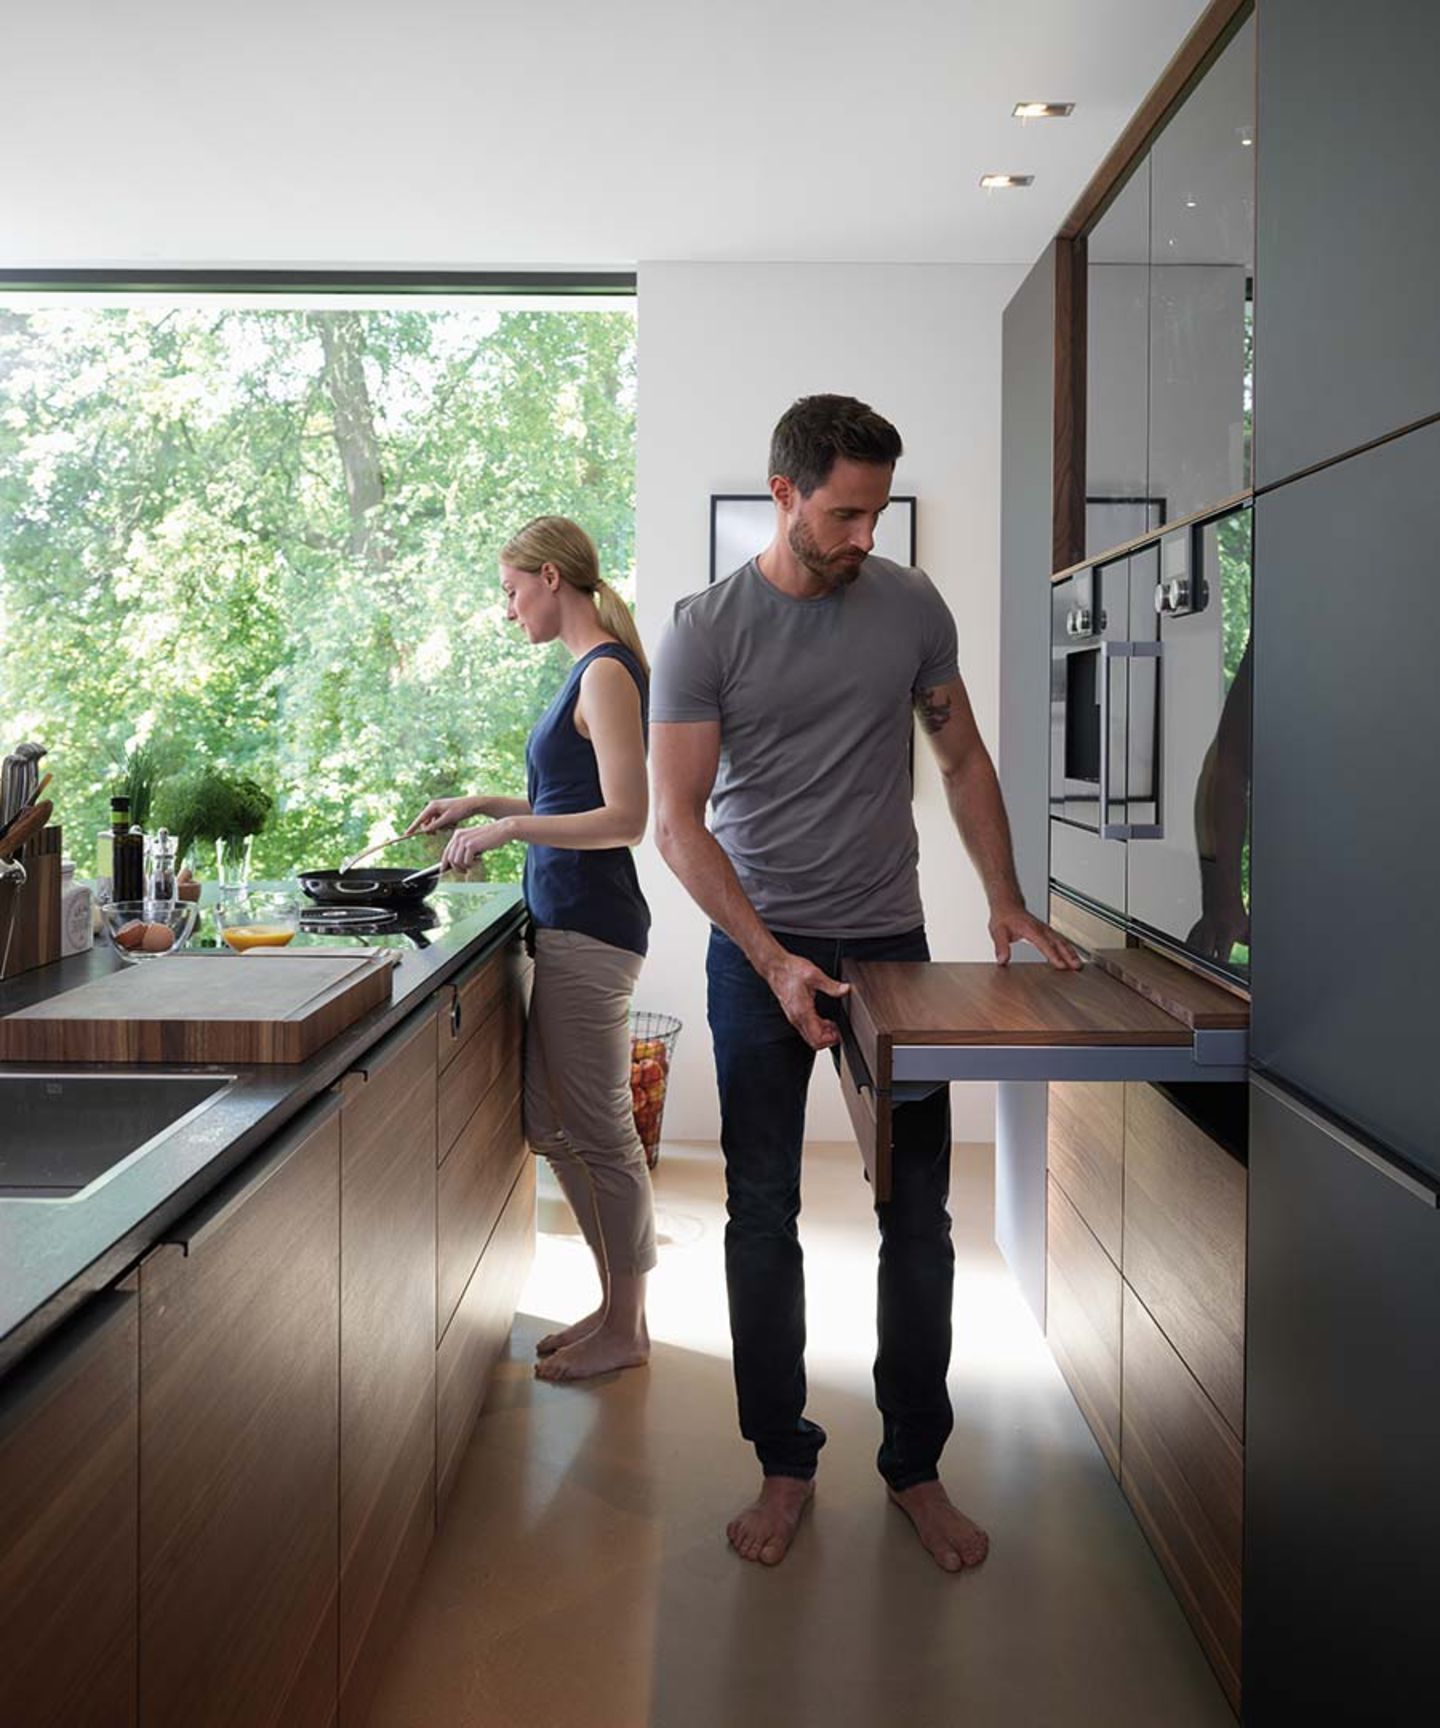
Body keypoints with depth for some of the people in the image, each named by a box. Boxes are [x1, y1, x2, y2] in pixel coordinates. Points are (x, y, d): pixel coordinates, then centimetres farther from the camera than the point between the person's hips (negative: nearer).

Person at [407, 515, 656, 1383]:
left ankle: (626, 1328, 14)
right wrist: (485, 804, 18)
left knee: (598, 1132, 0)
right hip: (569, 924, 10)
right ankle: (617, 1306, 27)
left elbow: (625, 818, -20)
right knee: (555, 1125, 15)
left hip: (590, 931, -10)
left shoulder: (608, 674, -14)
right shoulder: (594, 671, 16)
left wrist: (508, 827, -16)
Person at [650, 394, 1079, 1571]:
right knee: (763, 1217, 5)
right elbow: (679, 822, -10)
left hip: (891, 944, 2)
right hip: (758, 952, -2)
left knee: (919, 1218, 4)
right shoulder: (705, 629, -7)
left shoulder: (912, 606, 1)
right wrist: (772, 959, -19)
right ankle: (785, 1465, 21)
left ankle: (917, 1467, 20)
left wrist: (1006, 901, 0)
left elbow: (964, 759, 12)